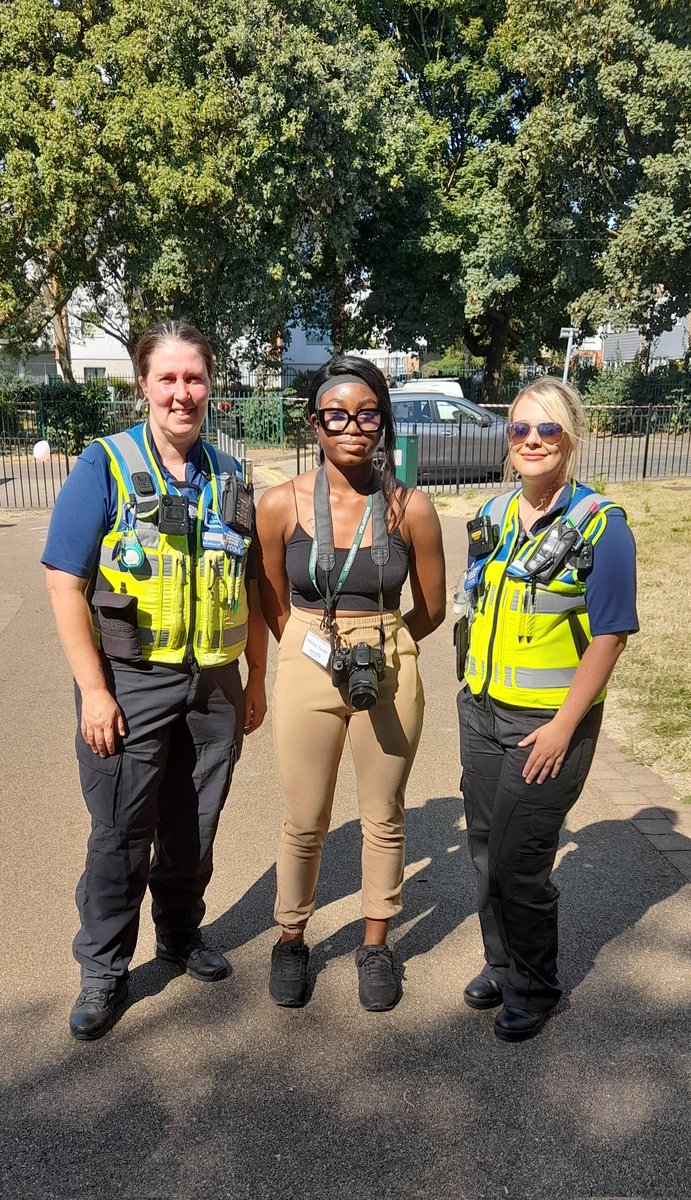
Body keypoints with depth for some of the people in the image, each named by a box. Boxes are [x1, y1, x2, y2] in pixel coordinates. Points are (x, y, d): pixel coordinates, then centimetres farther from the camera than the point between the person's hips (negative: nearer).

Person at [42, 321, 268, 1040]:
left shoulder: (229, 478, 6)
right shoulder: (105, 465, -7)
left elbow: (252, 591, 12)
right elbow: (65, 582, -11)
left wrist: (256, 681, 11)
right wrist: (93, 690, -15)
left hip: (215, 685, 4)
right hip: (131, 683, -4)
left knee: (194, 828, 17)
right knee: (120, 834, 6)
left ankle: (180, 934, 40)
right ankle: (103, 973, 25)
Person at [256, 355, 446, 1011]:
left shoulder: (410, 508, -9)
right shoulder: (280, 505, -8)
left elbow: (431, 608, 4)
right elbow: (275, 607, 5)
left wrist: (375, 645, 8)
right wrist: (324, 648, 7)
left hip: (391, 678, 1)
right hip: (306, 673, 0)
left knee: (384, 819, 15)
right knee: (304, 823, 12)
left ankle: (376, 944, 37)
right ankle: (290, 939, 37)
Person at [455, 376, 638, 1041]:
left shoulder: (599, 524, -13)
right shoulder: (493, 515, 5)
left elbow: (610, 635, -15)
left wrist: (563, 725, -17)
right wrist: (474, 690, 12)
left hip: (548, 721, -6)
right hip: (482, 710, 6)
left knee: (519, 861, 3)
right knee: (486, 847, 16)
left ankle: (533, 988, 28)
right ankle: (500, 964, 39)